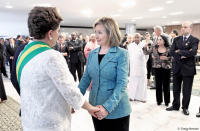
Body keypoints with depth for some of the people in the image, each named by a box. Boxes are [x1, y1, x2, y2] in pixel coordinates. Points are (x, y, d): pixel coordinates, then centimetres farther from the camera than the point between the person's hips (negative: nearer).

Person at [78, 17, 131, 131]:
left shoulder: (121, 54, -11)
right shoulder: (92, 54, 3)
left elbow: (122, 83, -17)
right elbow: (86, 78, 6)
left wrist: (108, 107, -26)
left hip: (117, 111, -4)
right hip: (96, 108, 4)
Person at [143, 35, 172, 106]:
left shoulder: (169, 49, -2)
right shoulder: (154, 48, 3)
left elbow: (172, 58, 1)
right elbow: (146, 52, 2)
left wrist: (166, 58, -17)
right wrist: (145, 47, -16)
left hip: (166, 68, -1)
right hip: (157, 68, 1)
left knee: (166, 85, 6)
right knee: (158, 85, 7)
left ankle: (166, 101, 23)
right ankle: (159, 100, 23)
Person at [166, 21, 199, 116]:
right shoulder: (176, 39, 7)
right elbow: (171, 51, -4)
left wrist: (179, 51, -13)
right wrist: (181, 56, -17)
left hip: (188, 68, -3)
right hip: (177, 68, 3)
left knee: (187, 90, 9)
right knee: (176, 89, 13)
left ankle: (185, 108, 26)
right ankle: (175, 105, 29)